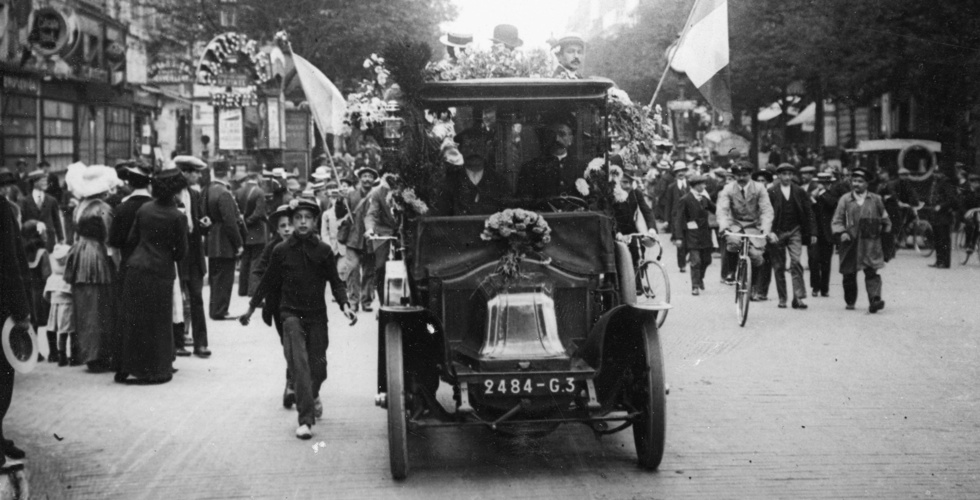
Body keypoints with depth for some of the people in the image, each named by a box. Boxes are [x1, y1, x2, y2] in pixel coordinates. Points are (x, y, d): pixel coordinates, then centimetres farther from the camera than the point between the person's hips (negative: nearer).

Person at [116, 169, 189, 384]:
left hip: (136, 268, 4)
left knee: (133, 320, 13)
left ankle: (127, 367, 18)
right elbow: (181, 251, -5)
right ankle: (157, 371, 12)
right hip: (160, 272, -4)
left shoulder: (144, 209, 1)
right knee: (158, 323, 7)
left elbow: (132, 239, 9)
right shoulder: (177, 217, -11)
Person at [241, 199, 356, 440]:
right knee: (298, 362, -17)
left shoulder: (324, 251, -2)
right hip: (291, 313, -1)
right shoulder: (281, 251, -2)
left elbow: (335, 282, 4)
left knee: (318, 367, 7)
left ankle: (313, 394, 43)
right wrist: (251, 307, 15)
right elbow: (268, 282, 10)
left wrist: (344, 305, -12)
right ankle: (305, 419, -18)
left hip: (317, 314, 1)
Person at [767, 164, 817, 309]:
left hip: (794, 232, 0)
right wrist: (770, 232, -14)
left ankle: (798, 297, -13)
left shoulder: (800, 192, 5)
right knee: (779, 267, 4)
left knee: (796, 262, -14)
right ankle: (782, 299, 14)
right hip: (777, 233, 0)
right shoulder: (771, 192, 0)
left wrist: (812, 233, 2)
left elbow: (809, 213, 7)